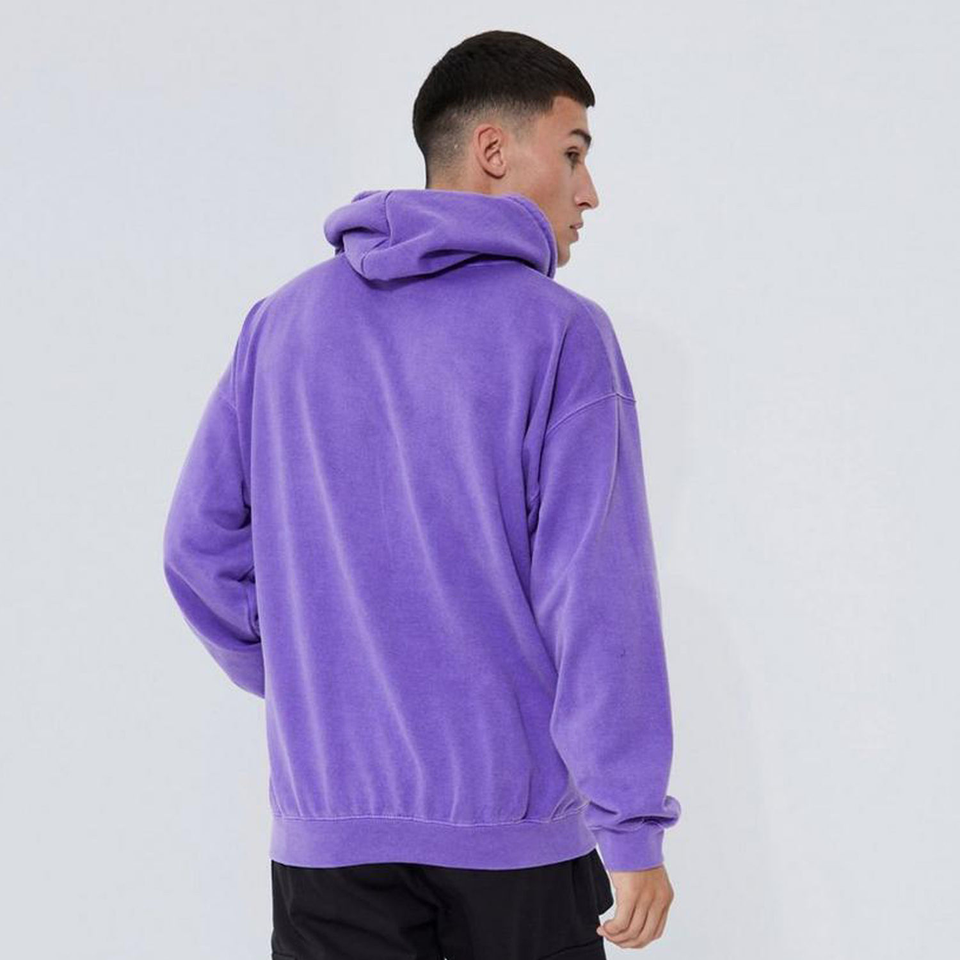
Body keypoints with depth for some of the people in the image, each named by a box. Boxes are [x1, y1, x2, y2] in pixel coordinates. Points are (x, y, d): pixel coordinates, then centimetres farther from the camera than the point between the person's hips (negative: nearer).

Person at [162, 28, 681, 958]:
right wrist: (634, 830, -9)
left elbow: (200, 542, 4)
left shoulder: (284, 321, 5)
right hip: (520, 823, -3)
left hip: (330, 821, 4)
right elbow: (598, 595, -13)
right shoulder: (560, 334, -9)